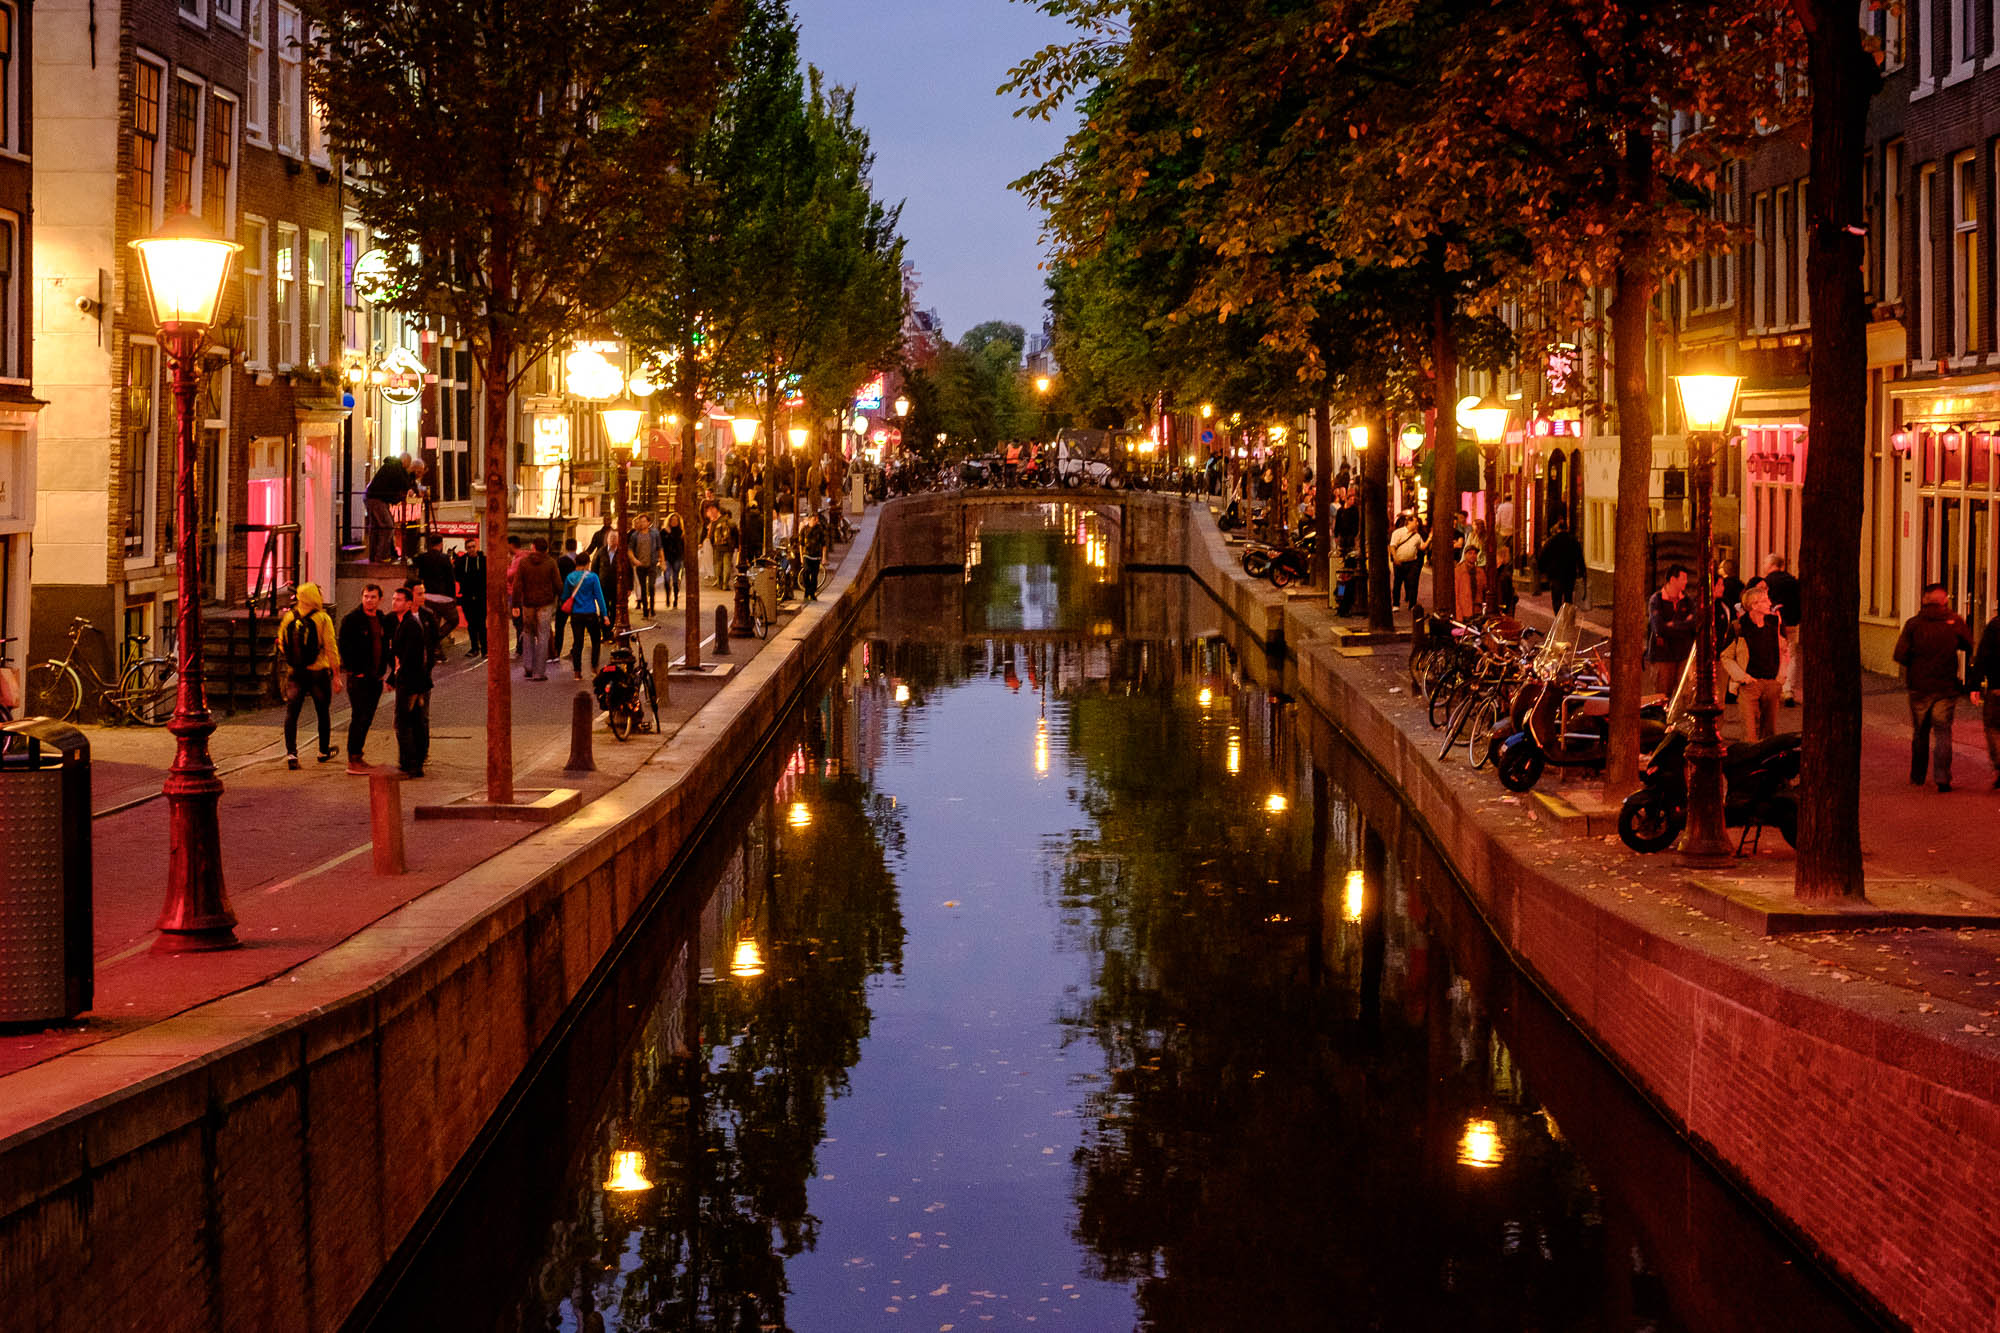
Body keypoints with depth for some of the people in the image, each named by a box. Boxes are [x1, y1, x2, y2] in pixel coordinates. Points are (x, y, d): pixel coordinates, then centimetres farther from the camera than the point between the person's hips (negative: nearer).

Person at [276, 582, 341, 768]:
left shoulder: (288, 618, 0)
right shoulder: (322, 619, -10)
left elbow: (281, 645, 9)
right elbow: (331, 648, -12)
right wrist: (336, 674, -7)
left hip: (295, 673, 2)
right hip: (318, 672, -2)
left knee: (291, 713, 3)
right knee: (322, 713, 15)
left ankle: (291, 753, -10)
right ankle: (324, 751, 27)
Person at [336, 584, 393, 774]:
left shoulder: (383, 621, 12)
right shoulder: (351, 619, -8)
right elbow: (344, 648, -11)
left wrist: (383, 672, 7)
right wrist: (355, 671, -14)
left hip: (376, 677, 6)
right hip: (358, 677, -6)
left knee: (367, 718, 10)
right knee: (359, 717, -8)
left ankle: (357, 756, 18)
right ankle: (353, 761, -6)